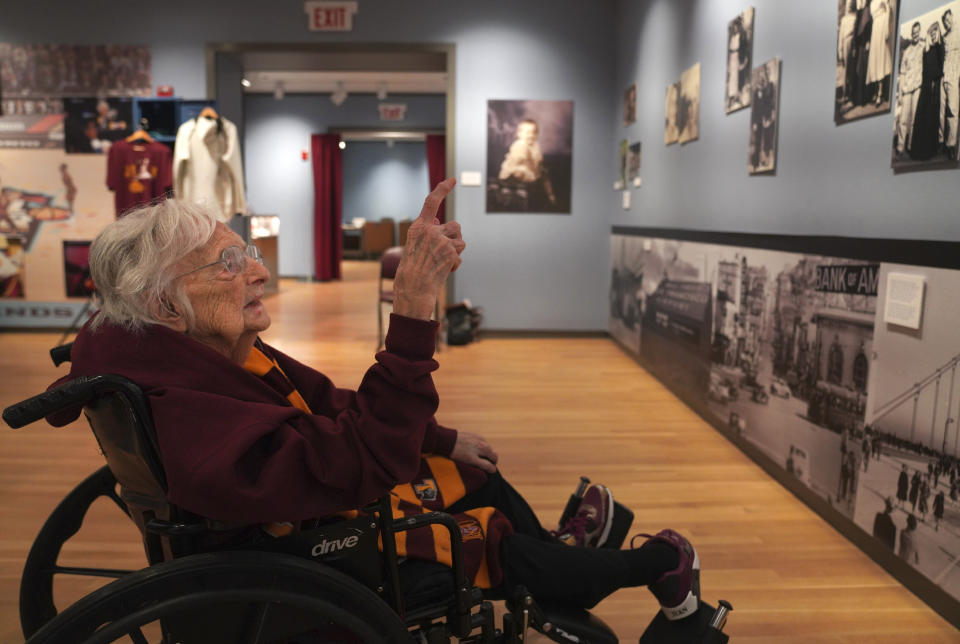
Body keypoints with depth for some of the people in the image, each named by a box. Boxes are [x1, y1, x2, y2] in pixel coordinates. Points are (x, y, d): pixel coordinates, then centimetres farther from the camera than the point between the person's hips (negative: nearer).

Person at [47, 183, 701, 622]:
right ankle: (658, 567, 30)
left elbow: (332, 406, 1)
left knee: (478, 473, 20)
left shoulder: (218, 350, -9)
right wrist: (414, 310, -53)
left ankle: (557, 546, 51)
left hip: (325, 489, 8)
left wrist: (443, 438, 4)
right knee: (507, 551, 4)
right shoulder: (199, 430, -38)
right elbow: (364, 457, -44)